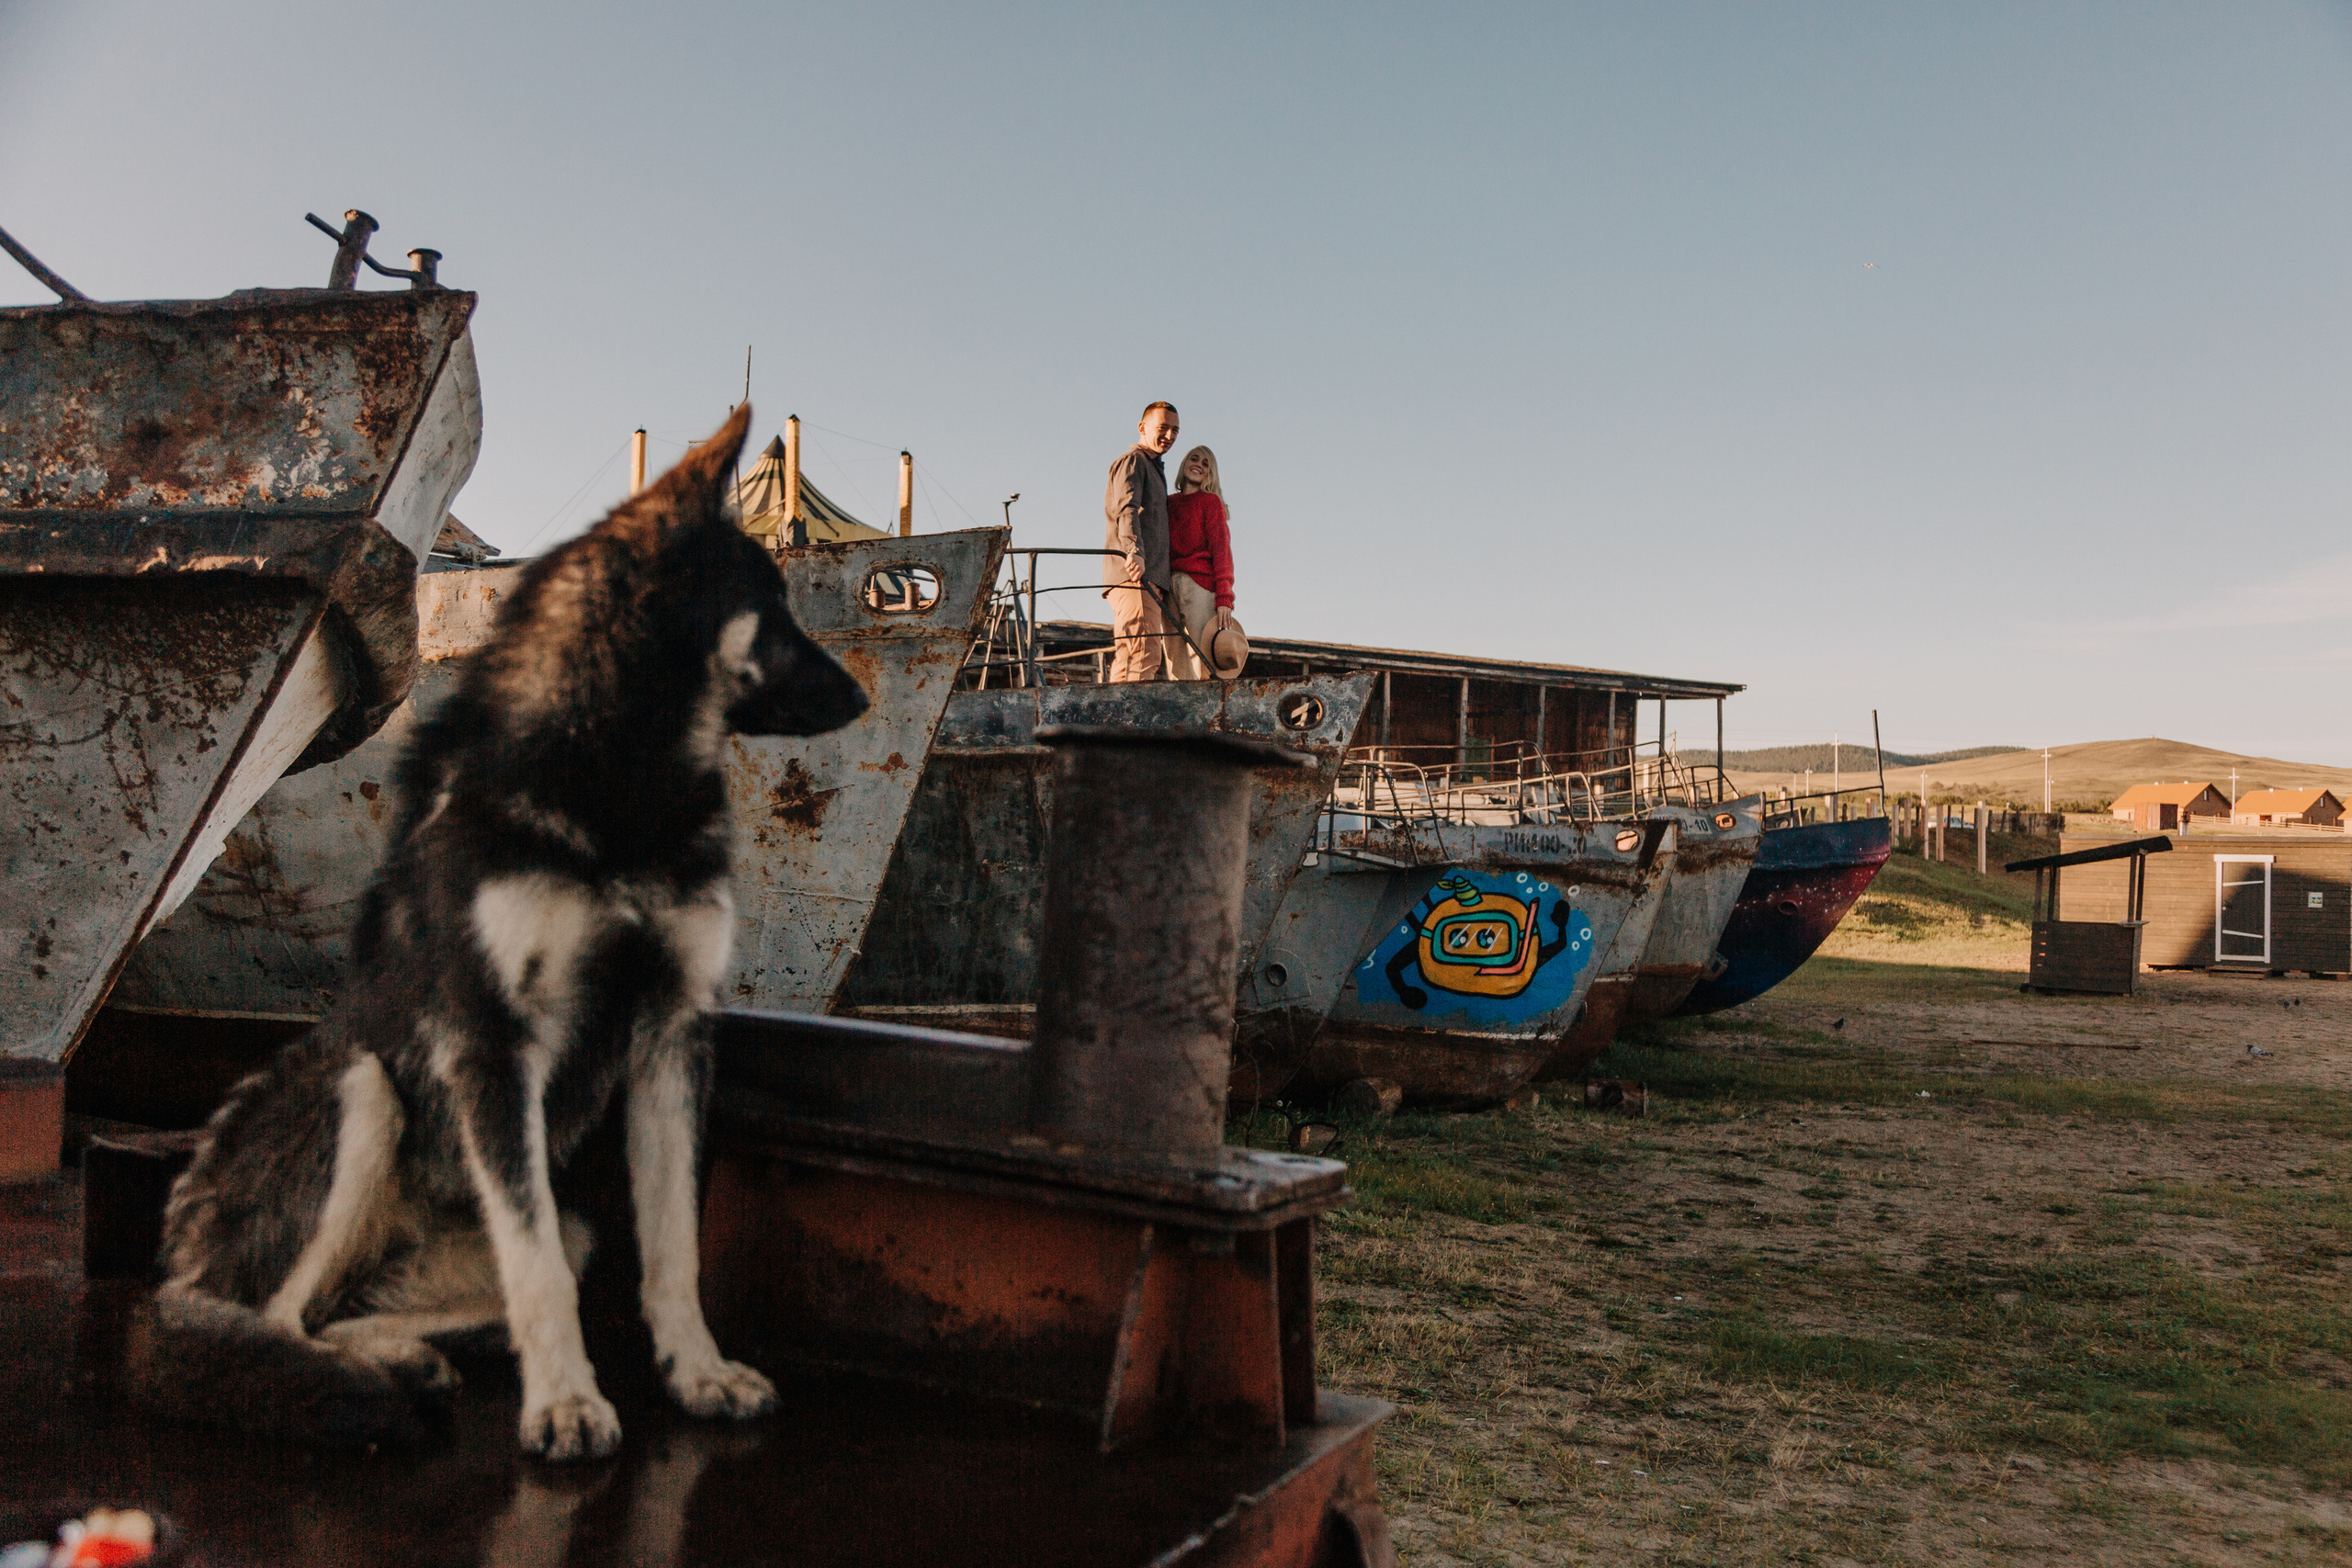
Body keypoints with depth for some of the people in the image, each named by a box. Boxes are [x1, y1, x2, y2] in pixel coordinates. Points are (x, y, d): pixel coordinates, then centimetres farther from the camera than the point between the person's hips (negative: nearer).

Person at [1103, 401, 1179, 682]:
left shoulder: (1153, 468, 31)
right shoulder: (1132, 461, 0)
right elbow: (1126, 509, -18)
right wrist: (1134, 551, -35)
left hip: (1151, 578, 10)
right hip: (1135, 575, -10)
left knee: (1153, 660, 5)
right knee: (1143, 654, -22)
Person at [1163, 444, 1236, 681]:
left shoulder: (1210, 501, 8)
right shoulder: (1169, 503, 21)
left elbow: (1221, 549, -1)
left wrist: (1224, 599, -13)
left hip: (1199, 584, -5)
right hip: (1168, 586, 5)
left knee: (1203, 667, -14)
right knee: (1176, 669, -1)